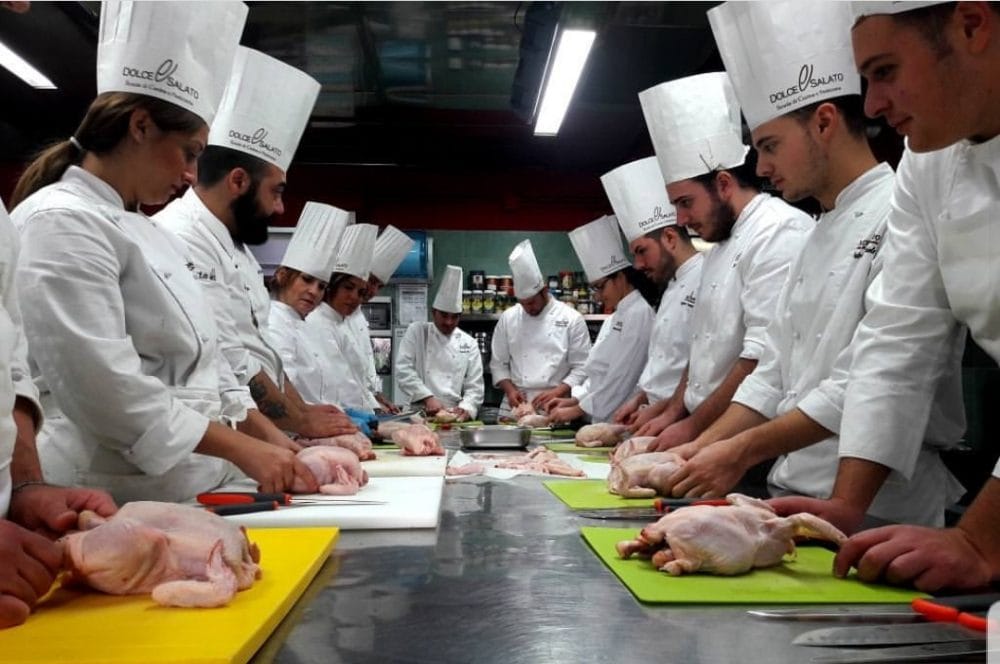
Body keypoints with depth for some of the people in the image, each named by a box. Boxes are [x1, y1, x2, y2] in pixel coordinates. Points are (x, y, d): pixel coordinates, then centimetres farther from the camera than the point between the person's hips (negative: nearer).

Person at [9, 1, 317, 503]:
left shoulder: (146, 232, 15)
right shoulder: (62, 223, -13)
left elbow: (200, 364, 16)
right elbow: (104, 388, -20)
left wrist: (275, 445, 7)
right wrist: (241, 449, -15)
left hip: (184, 493, 8)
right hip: (118, 504, -8)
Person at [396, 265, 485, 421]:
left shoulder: (469, 344, 9)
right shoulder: (416, 332, 6)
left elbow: (474, 387, 7)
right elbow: (403, 370, -4)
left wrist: (465, 410, -11)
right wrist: (428, 398, -14)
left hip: (455, 415, 2)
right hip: (420, 414, -1)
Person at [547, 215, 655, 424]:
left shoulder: (639, 314, -12)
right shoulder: (617, 317, 17)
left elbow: (621, 378, -17)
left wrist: (577, 410, -12)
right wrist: (574, 400, 7)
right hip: (605, 420, 8)